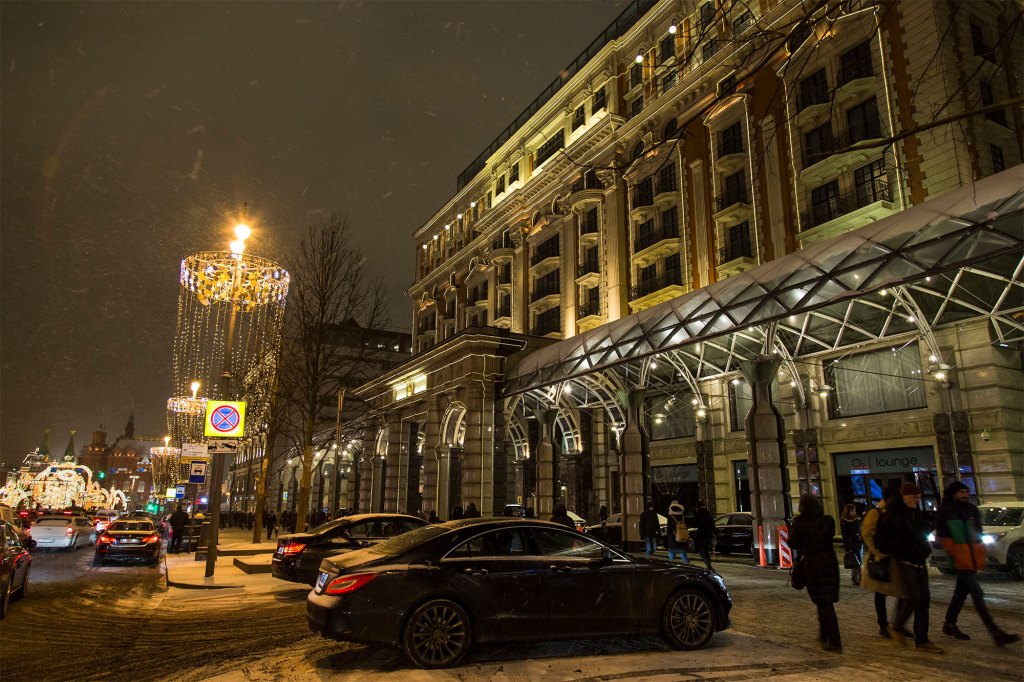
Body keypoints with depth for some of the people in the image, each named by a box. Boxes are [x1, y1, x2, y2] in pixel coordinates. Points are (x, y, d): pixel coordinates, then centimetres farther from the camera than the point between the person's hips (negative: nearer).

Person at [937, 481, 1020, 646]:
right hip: (960, 558, -7)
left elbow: (977, 531, 21)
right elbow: (941, 534, -8)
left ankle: (949, 624, 25)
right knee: (977, 594, -11)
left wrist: (980, 550, 11)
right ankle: (996, 633, -14)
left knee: (961, 592, 14)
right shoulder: (947, 513, -7)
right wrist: (953, 551, -12)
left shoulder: (972, 509, 12)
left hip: (973, 557, 7)